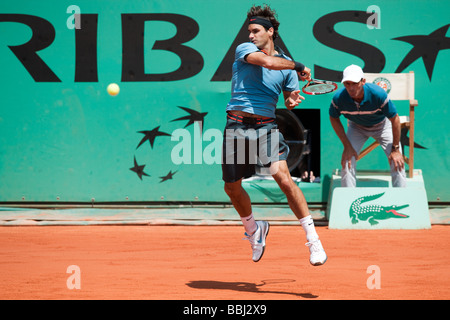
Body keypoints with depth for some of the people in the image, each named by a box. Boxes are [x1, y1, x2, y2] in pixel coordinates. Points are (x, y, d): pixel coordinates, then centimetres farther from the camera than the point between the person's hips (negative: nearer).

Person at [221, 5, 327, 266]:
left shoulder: (286, 64, 9)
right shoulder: (244, 50, 1)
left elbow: (290, 98, 18)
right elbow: (267, 62, -18)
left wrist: (293, 100, -6)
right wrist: (298, 66, -8)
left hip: (266, 126, -1)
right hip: (237, 125, 1)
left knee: (283, 176, -21)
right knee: (232, 187, 10)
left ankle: (313, 240, -18)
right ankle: (254, 230, 39)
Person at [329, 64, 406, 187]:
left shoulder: (378, 94, -37)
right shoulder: (338, 98, -31)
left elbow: (395, 119, -23)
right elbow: (334, 118, -9)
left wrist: (396, 149, -17)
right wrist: (347, 146, -12)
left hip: (382, 125, -1)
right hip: (356, 127, 2)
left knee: (397, 161, -13)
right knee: (347, 161, -15)